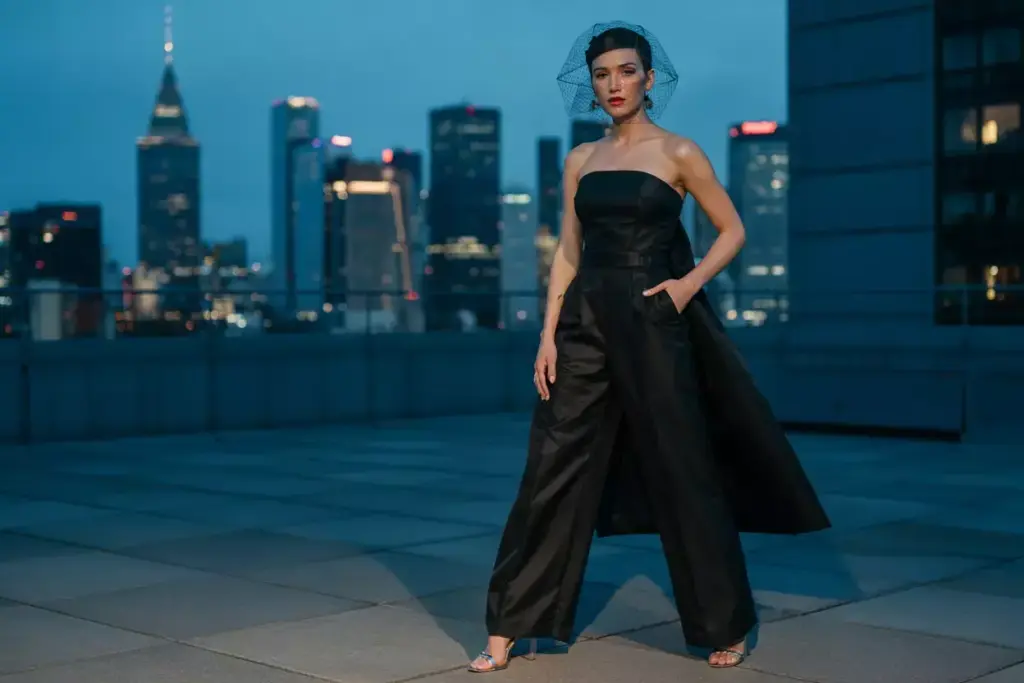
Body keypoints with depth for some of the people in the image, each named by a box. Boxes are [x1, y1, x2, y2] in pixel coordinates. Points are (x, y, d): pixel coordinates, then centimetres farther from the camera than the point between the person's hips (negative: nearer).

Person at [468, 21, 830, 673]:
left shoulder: (679, 153, 1)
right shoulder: (580, 160, 11)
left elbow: (733, 231, 5)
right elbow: (568, 252, 10)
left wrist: (690, 283, -11)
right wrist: (549, 333, 2)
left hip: (653, 323, -3)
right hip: (586, 323, 3)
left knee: (683, 473, 3)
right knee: (554, 472, 1)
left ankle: (726, 626, 21)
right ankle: (508, 629, 7)